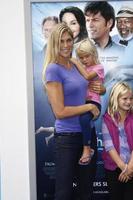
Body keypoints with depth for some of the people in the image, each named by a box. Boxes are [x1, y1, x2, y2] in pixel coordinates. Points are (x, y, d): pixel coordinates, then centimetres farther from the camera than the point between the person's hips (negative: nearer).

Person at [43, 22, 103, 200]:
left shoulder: (75, 65, 7)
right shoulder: (53, 69, -14)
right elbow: (60, 112, -20)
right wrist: (89, 107, -12)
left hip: (87, 133, 7)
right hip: (67, 137, -7)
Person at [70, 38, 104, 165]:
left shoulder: (98, 67, 2)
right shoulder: (82, 68, 22)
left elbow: (87, 76, -18)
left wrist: (76, 63, -11)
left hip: (93, 102, -7)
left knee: (84, 118, -35)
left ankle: (87, 149, -20)